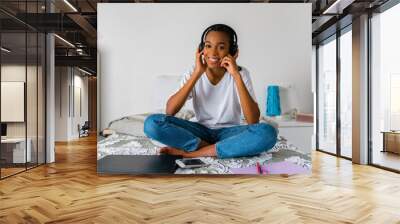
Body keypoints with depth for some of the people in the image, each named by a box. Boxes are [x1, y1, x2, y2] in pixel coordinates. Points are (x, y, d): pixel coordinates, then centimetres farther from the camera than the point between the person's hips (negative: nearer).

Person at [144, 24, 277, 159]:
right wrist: (196, 74, -21)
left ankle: (191, 152, -24)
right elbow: (169, 111, -18)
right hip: (201, 131, 1)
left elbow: (253, 121, -22)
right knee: (152, 123, -22)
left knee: (267, 133, -32)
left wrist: (236, 76, -26)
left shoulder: (241, 73, -10)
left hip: (229, 132, 0)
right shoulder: (193, 73, -5)